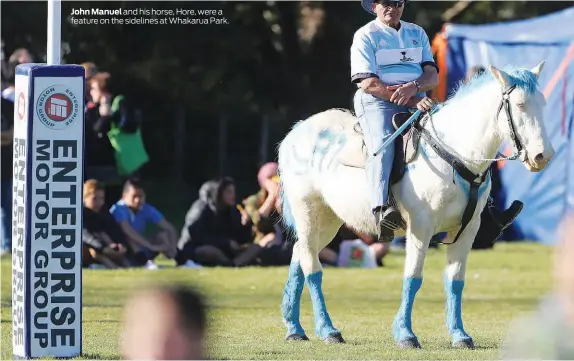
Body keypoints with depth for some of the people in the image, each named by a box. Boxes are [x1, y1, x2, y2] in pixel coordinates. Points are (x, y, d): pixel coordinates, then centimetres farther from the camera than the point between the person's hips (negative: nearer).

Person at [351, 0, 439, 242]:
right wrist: (413, 102, -15)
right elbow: (369, 84, -8)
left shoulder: (417, 33, 19)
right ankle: (381, 209, -52)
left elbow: (433, 76, 9)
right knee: (382, 144, -32)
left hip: (418, 99, 5)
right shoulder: (365, 36, 4)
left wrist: (414, 87, -16)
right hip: (376, 102, -5)